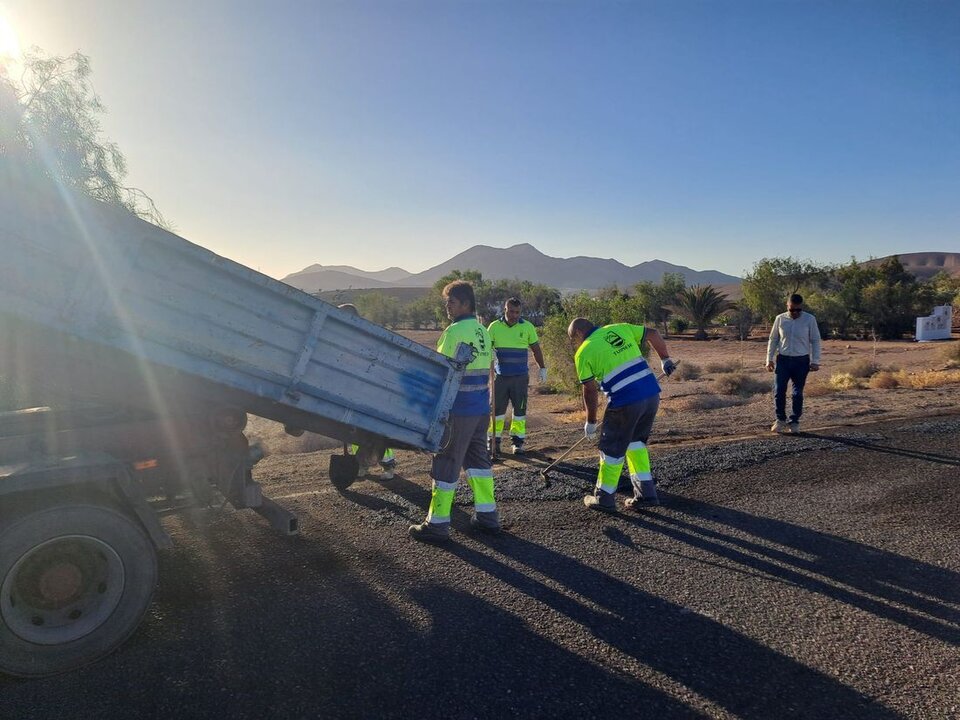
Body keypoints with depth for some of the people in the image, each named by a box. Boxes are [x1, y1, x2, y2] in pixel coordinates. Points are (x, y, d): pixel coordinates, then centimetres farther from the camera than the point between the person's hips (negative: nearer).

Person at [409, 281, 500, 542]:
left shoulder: (454, 331, -16)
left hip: (458, 410, -8)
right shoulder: (483, 331, 10)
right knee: (478, 457, 17)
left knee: (446, 463, 0)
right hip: (481, 408, 8)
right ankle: (487, 515, 23)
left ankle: (438, 523, 7)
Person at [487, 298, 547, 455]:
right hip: (500, 376, 0)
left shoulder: (527, 327, 2)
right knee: (497, 408, 3)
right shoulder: (494, 326, 1)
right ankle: (494, 440, 13)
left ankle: (518, 441, 15)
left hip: (520, 377, 0)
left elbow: (536, 349, 11)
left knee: (520, 409, 5)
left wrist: (542, 368, 13)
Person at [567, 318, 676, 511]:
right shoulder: (621, 328, 13)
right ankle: (646, 492, 25)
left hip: (625, 403, -6)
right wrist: (665, 360, 30)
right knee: (635, 441, 25)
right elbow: (653, 335, 17)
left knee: (612, 449, 12)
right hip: (652, 395, 6)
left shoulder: (583, 352, 0)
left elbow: (590, 391, 1)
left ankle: (604, 498, 26)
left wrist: (591, 422, 13)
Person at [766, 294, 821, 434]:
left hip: (801, 361, -1)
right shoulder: (780, 319, 2)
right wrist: (769, 360, 5)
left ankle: (794, 422, 15)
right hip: (783, 359, 1)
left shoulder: (809, 319, -3)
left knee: (798, 393, 5)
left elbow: (815, 341, 2)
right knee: (778, 390, -6)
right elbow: (773, 340, 9)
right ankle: (780, 420, 10)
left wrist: (815, 361, -3)